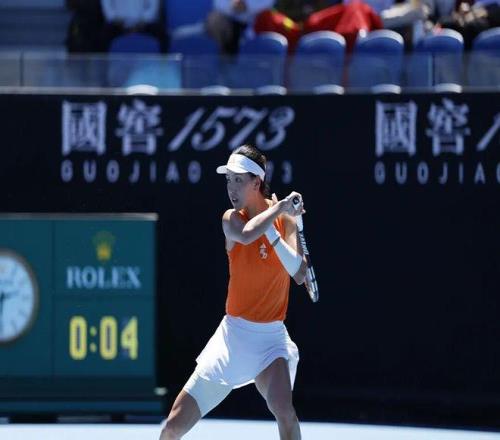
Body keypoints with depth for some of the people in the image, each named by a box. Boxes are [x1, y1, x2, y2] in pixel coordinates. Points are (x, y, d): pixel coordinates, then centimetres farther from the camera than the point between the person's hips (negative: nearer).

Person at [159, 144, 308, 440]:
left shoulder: (286, 218, -3)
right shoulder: (232, 218, -4)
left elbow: (300, 274, -16)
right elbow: (246, 234, -29)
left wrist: (271, 231, -24)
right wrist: (277, 208, -22)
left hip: (271, 340, -1)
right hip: (234, 335, 1)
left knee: (284, 411, -30)